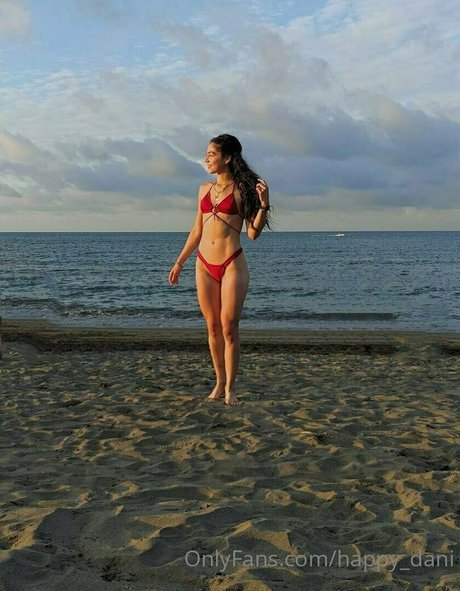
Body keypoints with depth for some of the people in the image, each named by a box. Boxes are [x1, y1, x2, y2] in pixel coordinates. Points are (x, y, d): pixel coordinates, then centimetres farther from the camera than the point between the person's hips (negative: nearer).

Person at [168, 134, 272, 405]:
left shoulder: (242, 190, -2)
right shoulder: (205, 189, 13)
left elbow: (253, 233, -4)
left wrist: (264, 204, -18)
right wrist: (179, 262, 20)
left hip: (232, 264, -5)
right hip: (204, 265, 5)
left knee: (229, 327, -2)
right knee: (213, 327, 9)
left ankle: (230, 387, 8)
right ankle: (219, 383, 21)